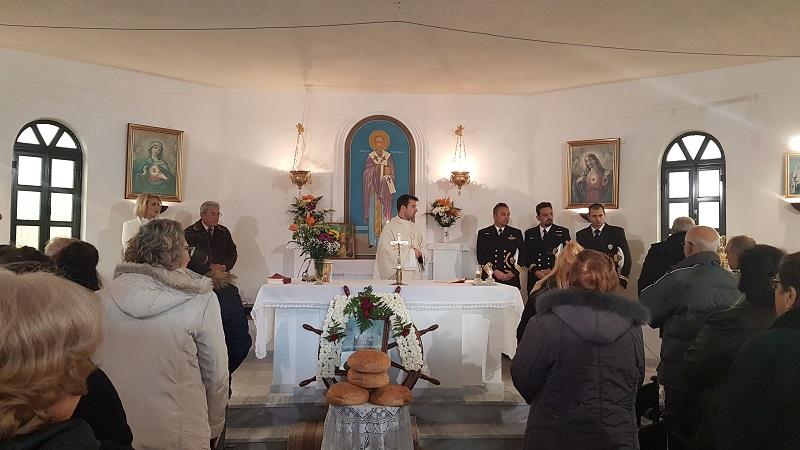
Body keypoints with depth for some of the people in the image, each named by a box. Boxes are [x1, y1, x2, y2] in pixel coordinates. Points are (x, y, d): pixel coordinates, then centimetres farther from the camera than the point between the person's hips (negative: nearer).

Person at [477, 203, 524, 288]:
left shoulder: (516, 233, 13)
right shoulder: (483, 233, 8)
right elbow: (481, 257, 0)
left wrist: (514, 272, -5)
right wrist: (494, 271, -11)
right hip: (490, 279, -1)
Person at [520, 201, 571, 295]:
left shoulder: (563, 232, 7)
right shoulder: (529, 233, 12)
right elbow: (525, 256, 8)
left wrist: (552, 271, -9)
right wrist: (536, 271, -7)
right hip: (534, 279, 2)